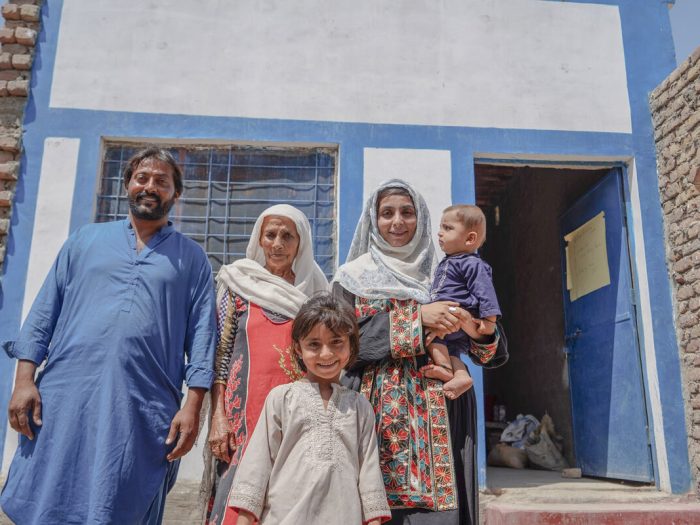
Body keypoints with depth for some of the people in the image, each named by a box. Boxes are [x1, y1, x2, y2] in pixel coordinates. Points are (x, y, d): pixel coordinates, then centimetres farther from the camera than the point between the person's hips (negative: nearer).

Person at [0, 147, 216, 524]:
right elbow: (44, 312, 11)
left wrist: (193, 405, -6)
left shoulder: (192, 258, 10)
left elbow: (201, 333, 3)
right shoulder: (86, 240, 15)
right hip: (65, 398, 2)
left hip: (144, 413, -1)